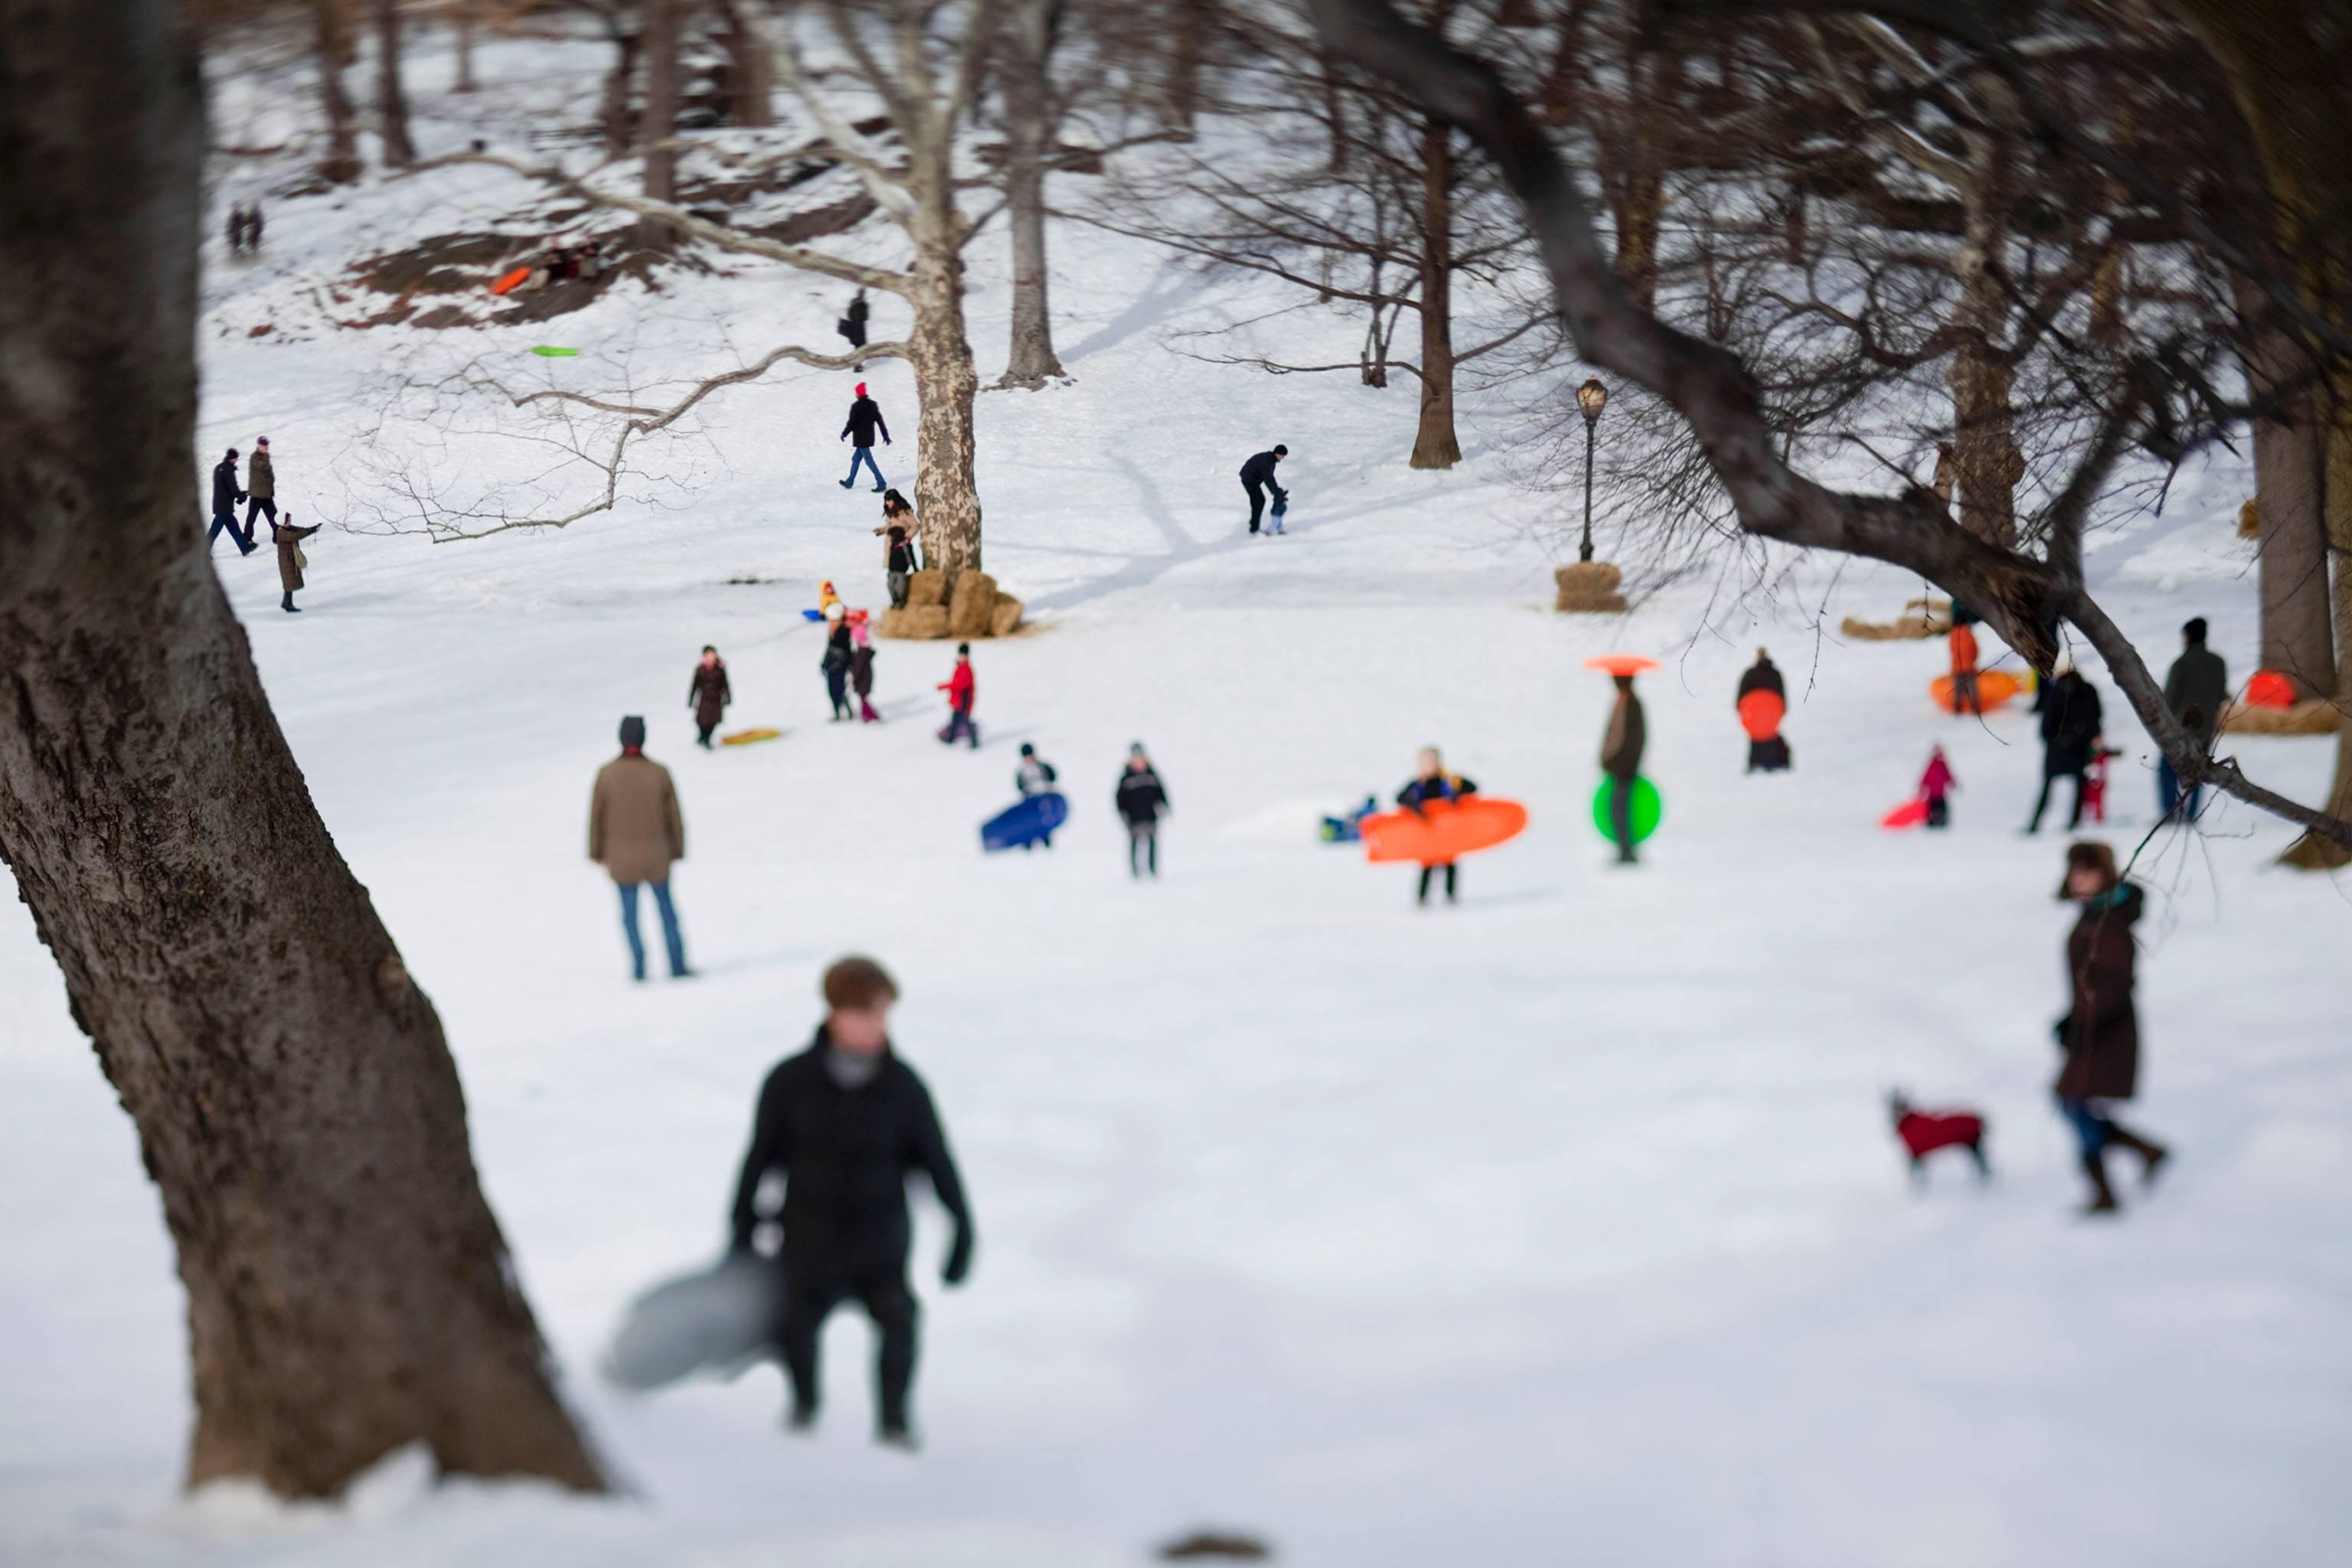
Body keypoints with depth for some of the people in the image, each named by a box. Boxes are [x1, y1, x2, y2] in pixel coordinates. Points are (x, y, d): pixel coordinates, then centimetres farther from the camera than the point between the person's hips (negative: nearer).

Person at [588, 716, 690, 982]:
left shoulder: (606, 774, -14)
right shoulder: (659, 773, -12)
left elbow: (597, 815, -6)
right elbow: (673, 815, -4)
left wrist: (597, 851, 7)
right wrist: (677, 849, 10)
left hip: (620, 855, -1)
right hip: (655, 854, 1)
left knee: (629, 911, 12)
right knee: (665, 906, 15)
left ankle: (639, 965, 10)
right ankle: (677, 964, 16)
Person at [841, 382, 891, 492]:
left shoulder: (856, 407, -16)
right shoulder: (873, 405, 3)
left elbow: (851, 423, -14)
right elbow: (880, 421, 5)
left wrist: (844, 434, 3)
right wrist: (886, 435, 10)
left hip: (860, 439, -7)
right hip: (870, 437, 7)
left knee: (869, 461, -6)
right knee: (856, 459, 19)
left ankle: (881, 483, -12)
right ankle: (850, 482, 29)